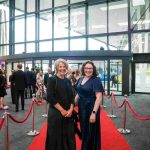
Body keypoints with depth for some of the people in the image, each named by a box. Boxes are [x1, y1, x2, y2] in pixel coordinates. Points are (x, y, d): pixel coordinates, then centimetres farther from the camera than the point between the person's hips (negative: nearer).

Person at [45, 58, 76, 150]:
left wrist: (71, 109, -6)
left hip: (68, 113, 5)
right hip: (56, 113, -5)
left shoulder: (68, 81, 10)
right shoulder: (52, 80, -6)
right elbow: (50, 97, -13)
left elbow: (71, 97, 10)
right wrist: (62, 110, -14)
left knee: (69, 136, 10)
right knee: (56, 136, 4)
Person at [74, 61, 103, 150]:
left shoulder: (96, 80, -14)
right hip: (81, 108, 7)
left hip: (91, 109, -6)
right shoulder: (80, 79, 5)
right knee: (84, 130, 20)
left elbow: (99, 97, -20)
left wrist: (94, 112, -25)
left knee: (91, 132, 8)